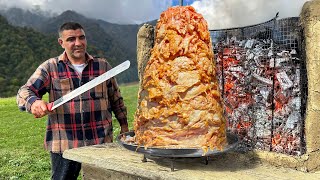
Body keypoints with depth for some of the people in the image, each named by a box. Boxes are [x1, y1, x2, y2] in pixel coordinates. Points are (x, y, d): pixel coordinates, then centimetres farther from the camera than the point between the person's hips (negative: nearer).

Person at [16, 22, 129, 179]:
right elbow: (24, 92, -5)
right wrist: (33, 102, -28)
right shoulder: (50, 68, 1)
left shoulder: (102, 66, 6)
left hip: (101, 142, 2)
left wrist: (124, 125, 14)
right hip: (63, 145, -1)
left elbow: (116, 98, 14)